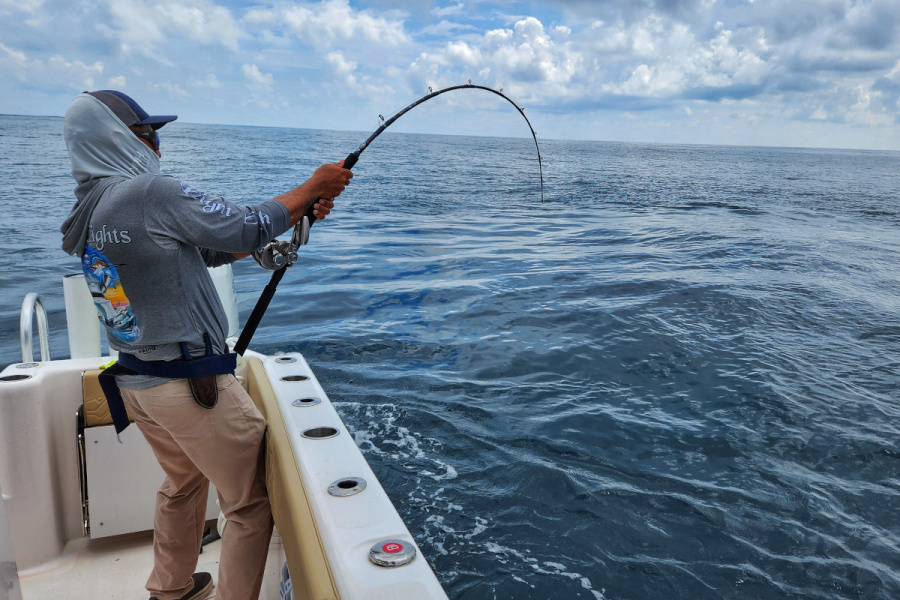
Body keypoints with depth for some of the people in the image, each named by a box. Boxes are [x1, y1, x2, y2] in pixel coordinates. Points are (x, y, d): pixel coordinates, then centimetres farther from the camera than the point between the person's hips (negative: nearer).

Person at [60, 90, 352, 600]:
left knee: (184, 482, 30)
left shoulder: (89, 214, 11)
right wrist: (313, 186, -2)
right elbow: (246, 230, -15)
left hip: (134, 382, 10)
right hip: (190, 382, -10)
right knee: (253, 502, 4)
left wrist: (299, 214, 6)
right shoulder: (150, 192, -19)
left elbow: (208, 247, 10)